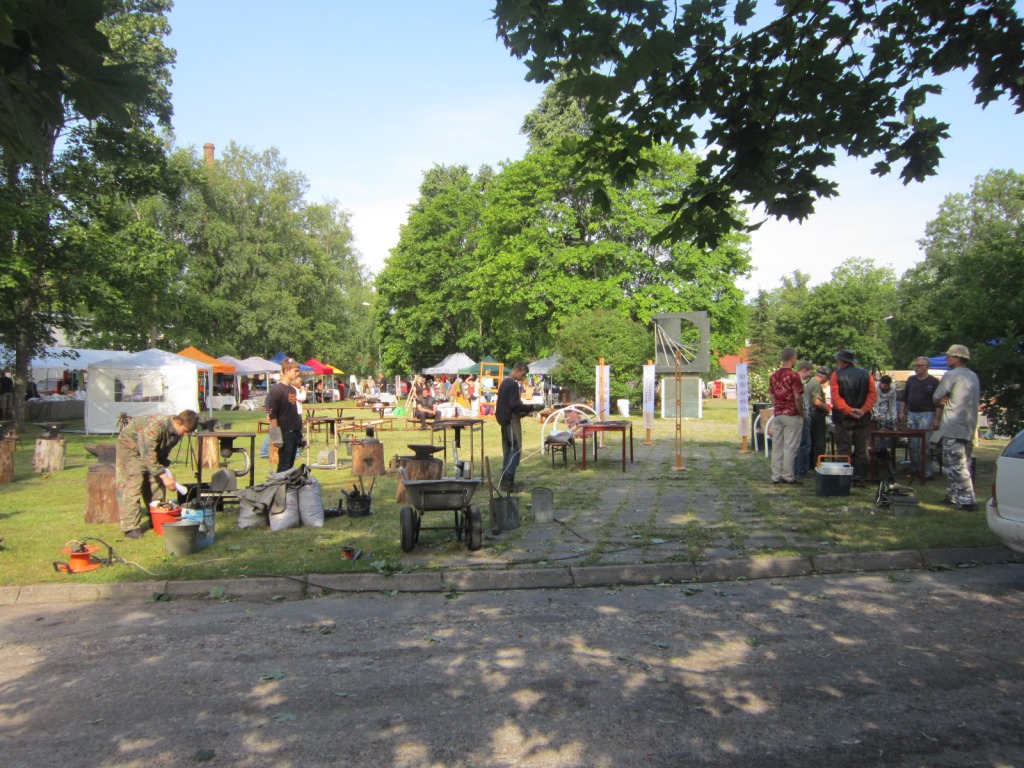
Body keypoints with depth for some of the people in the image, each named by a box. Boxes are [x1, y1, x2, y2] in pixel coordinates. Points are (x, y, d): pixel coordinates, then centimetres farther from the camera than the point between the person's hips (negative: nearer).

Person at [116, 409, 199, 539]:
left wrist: (165, 469, -6)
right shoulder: (155, 426, -39)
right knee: (133, 484, -15)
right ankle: (131, 527, -14)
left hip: (151, 449, 8)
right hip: (130, 446, -8)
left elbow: (164, 452, 4)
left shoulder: (177, 433, -13)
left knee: (157, 483, 4)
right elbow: (148, 455, -39)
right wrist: (164, 476, -40)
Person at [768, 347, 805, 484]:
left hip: (778, 415, 6)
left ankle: (776, 476, 11)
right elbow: (798, 397, -16)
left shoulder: (773, 376, 8)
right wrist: (801, 414, -4)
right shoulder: (793, 376, -13)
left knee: (777, 446, 8)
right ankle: (788, 476, 2)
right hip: (792, 415, -6)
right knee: (790, 447, -1)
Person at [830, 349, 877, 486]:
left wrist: (848, 410, -16)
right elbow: (873, 394, -4)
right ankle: (860, 479, 10)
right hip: (862, 418, 3)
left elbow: (835, 397, -14)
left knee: (844, 450, 1)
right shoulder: (866, 375, 6)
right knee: (861, 450, 9)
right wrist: (864, 410, -10)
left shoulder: (837, 375, -4)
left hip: (843, 418, -3)